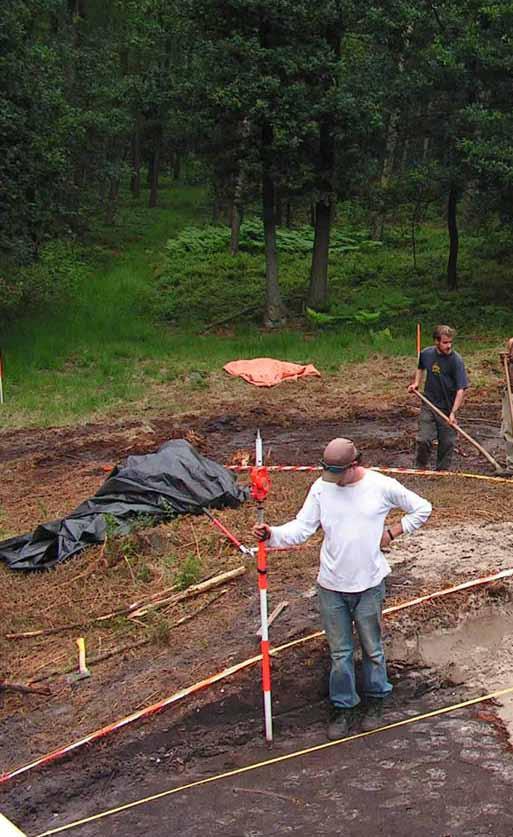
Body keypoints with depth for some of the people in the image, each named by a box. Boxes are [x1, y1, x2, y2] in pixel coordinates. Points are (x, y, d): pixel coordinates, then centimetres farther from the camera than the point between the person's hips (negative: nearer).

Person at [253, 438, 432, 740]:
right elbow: (301, 528, -7)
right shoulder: (321, 488, -4)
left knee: (373, 648, 15)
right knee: (340, 652, 11)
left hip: (369, 585, -1)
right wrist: (272, 534, -25)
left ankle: (376, 700, 36)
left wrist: (391, 533, -3)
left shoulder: (382, 486, -9)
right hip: (331, 586, 2)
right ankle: (344, 707, 27)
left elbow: (422, 509, 3)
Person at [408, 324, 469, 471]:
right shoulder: (426, 354, -3)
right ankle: (420, 468, 18)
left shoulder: (456, 360, -16)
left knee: (447, 442, 6)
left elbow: (461, 389, -20)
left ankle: (443, 470, 25)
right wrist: (416, 383, 6)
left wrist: (453, 412, -27)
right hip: (428, 405, 2)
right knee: (424, 439, -3)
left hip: (447, 407, -2)